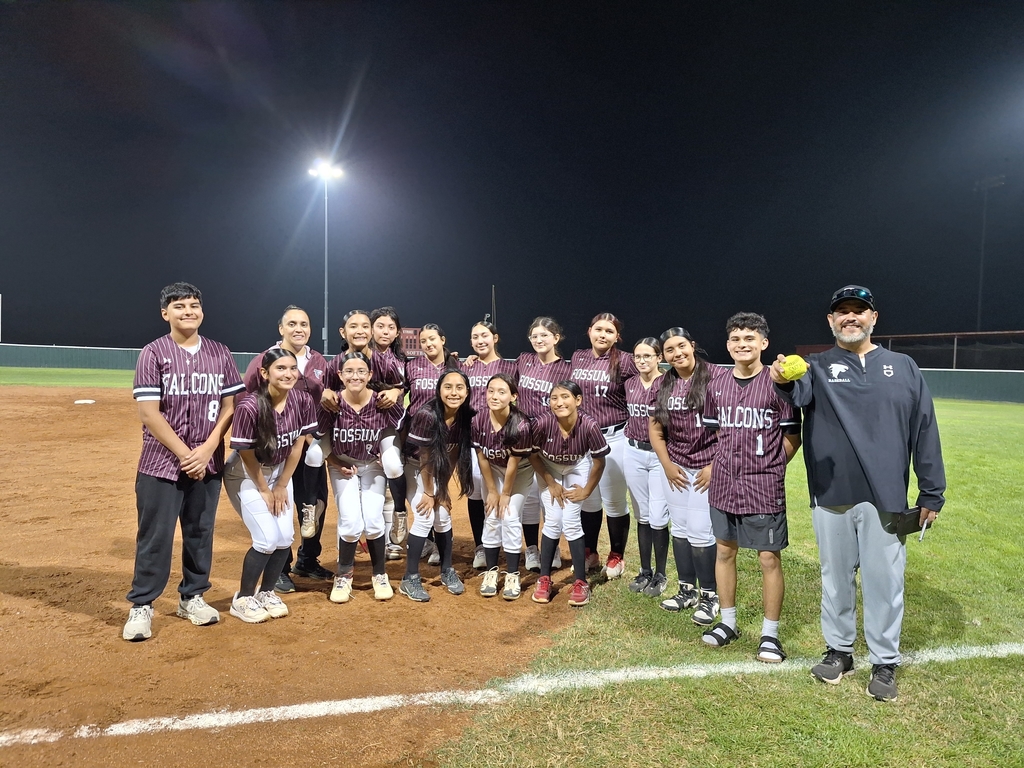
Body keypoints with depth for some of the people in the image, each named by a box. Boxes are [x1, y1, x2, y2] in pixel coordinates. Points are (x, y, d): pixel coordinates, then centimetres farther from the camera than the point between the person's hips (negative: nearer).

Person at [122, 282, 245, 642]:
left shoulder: (220, 354, 5)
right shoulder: (153, 353, -5)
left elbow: (229, 406, 4)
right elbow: (149, 412, -10)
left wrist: (206, 449, -8)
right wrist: (184, 453, -14)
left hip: (208, 463, 3)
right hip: (161, 462, -3)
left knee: (200, 532, 12)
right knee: (155, 536, 2)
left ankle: (192, 598, 28)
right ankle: (141, 606, 17)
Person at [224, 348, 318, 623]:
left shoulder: (303, 401, -16)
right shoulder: (249, 407, -30)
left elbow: (297, 445, -5)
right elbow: (247, 456, -19)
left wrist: (281, 486, -1)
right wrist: (264, 491, -8)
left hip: (279, 471, 5)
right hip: (246, 476, -5)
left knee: (285, 538, 1)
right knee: (268, 539, -11)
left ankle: (266, 593, 25)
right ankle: (242, 599, 12)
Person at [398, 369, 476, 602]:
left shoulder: (466, 416, -17)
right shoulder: (427, 415, -33)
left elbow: (454, 455, -7)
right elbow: (425, 458, -23)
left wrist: (442, 490, -6)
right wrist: (428, 493, -15)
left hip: (439, 469, 5)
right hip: (415, 466, -5)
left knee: (443, 517, 5)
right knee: (425, 518, -14)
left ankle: (447, 571, 24)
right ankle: (410, 578, -1)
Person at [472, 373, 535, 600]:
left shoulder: (521, 425, -35)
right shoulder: (478, 420, -26)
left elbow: (513, 464, -23)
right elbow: (482, 458, -13)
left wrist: (506, 494, -13)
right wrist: (492, 491, -7)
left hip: (520, 471, -3)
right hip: (493, 469, 3)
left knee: (510, 517, -8)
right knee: (492, 517, 1)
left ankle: (512, 575, 5)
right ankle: (491, 571, 14)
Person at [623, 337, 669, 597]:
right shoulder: (629, 384, 7)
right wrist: (630, 438, 12)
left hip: (660, 454, -5)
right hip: (633, 453, 5)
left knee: (658, 518, -1)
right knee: (642, 515, 13)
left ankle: (660, 575, 16)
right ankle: (645, 571, 24)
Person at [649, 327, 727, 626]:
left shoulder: (716, 376, -11)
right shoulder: (663, 384, 6)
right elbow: (655, 429, 10)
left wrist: (715, 465, -12)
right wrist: (667, 465, 2)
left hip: (708, 467, -5)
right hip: (675, 468, 5)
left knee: (700, 532, -3)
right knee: (680, 529, 11)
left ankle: (709, 595, 15)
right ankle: (687, 589, 27)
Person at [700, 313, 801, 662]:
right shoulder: (717, 387, 5)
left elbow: (793, 436, -3)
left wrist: (769, 466, -1)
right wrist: (724, 465, 9)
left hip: (764, 488, -5)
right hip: (723, 485, 5)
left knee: (769, 558, 3)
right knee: (724, 550, 14)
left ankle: (770, 633, 19)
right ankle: (728, 622, 30)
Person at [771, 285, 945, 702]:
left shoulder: (903, 368, 6)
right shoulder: (818, 367, 2)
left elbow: (924, 432, 6)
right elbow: (799, 393, -22)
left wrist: (931, 494, 3)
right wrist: (785, 382, -46)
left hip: (884, 498, 0)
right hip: (830, 498, 0)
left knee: (884, 582, 7)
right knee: (836, 578, 13)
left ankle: (884, 662, 25)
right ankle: (838, 650, 30)